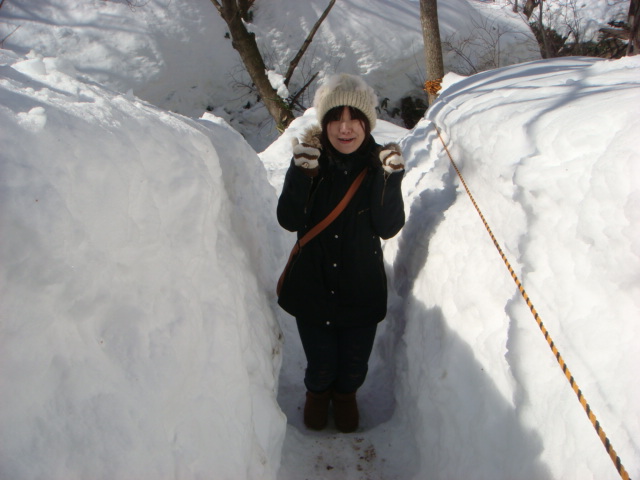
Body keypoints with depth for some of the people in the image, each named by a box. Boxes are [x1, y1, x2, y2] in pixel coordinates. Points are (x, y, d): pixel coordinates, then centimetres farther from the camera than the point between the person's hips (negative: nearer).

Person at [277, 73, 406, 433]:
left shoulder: (379, 164, -9)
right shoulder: (310, 160, -9)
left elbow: (388, 228, -16)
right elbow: (289, 221, -18)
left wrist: (390, 180, -30)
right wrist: (301, 172, -32)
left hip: (363, 291, 1)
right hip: (311, 287, 0)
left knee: (354, 368, 18)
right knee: (320, 366, 15)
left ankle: (346, 395, 54)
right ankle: (317, 393, 51)